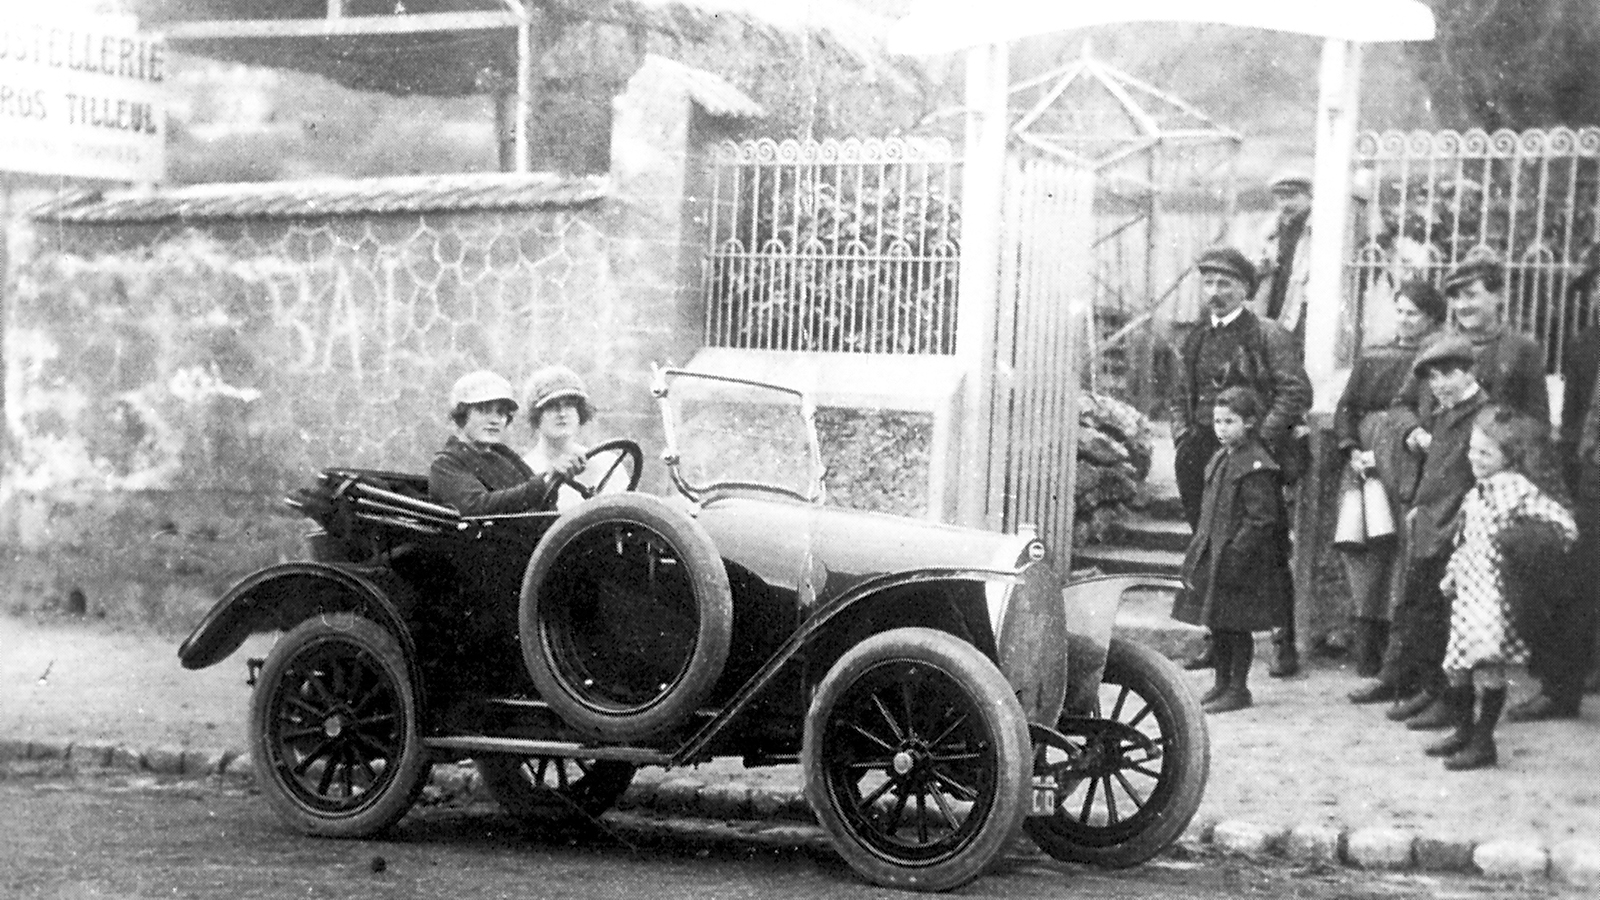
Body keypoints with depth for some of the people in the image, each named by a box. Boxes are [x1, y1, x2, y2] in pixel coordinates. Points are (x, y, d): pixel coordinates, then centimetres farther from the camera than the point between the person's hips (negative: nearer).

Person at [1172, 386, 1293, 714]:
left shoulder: (1256, 466, -16)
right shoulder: (1220, 459, 11)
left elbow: (1261, 519, -18)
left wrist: (1235, 554, -21)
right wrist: (1198, 549, 14)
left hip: (1243, 563, -8)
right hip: (1212, 558, 8)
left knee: (1237, 625, -1)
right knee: (1217, 625, 14)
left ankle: (1238, 689, 9)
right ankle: (1222, 683, 26)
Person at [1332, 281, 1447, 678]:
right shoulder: (1372, 357, 18)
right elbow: (1346, 407, 15)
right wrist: (1353, 450, -1)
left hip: (1409, 467, -4)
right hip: (1365, 466, 4)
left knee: (1404, 551, -10)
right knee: (1362, 547, -3)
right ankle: (1367, 643, 1)